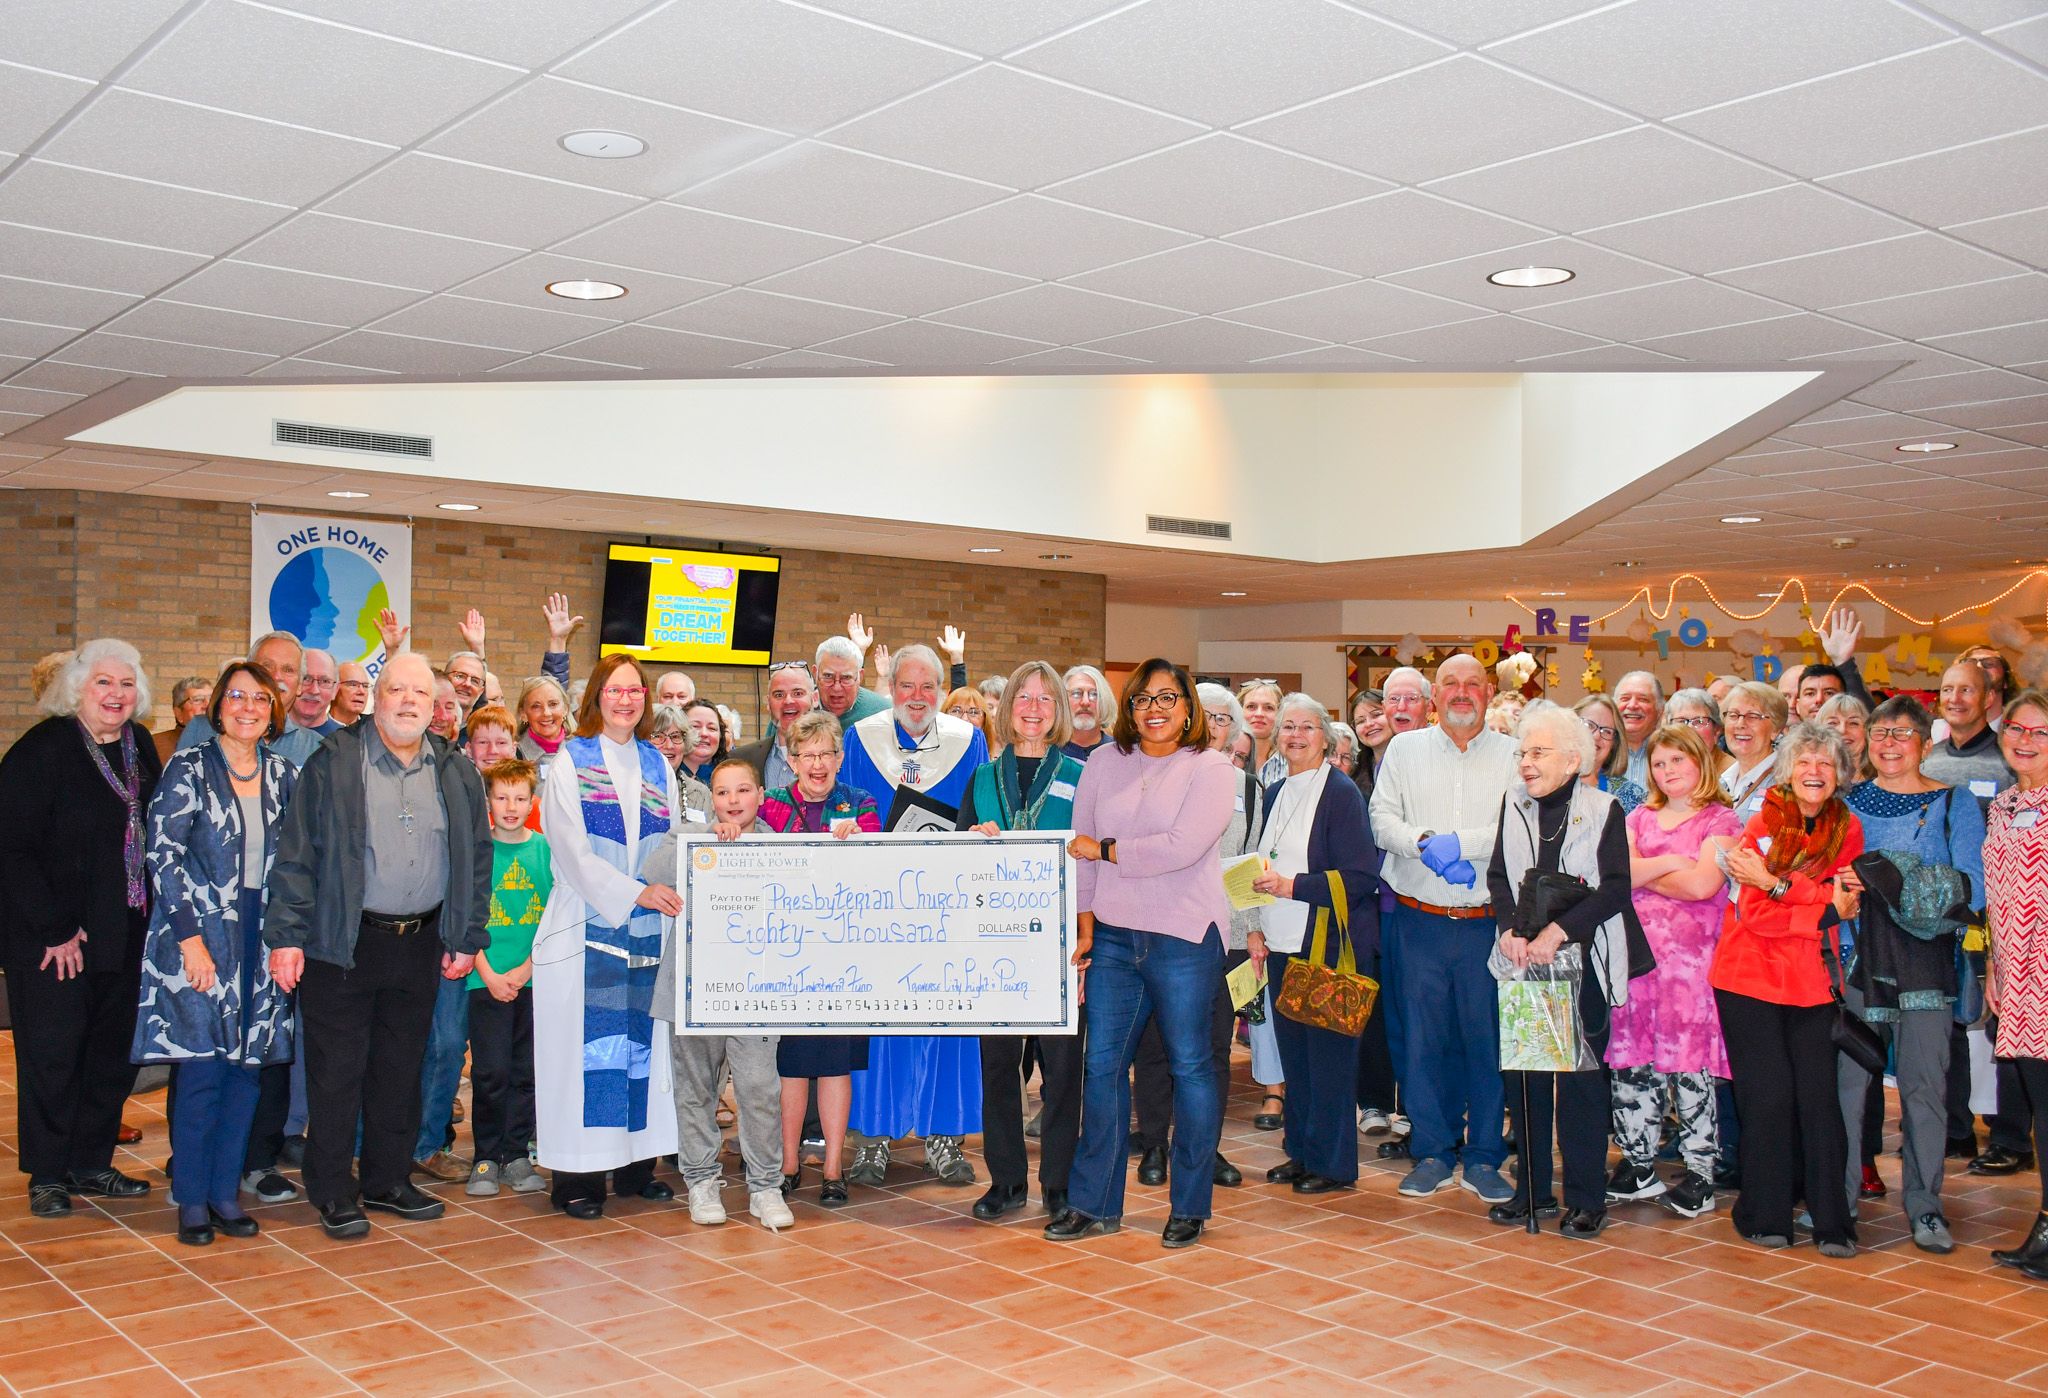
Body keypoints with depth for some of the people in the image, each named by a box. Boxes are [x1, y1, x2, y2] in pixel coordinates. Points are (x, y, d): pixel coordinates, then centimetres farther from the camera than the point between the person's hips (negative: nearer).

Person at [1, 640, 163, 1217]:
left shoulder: (139, 746, 6)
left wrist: (152, 916, 4)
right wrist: (53, 928, -16)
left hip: (126, 931, 6)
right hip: (51, 937, -6)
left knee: (116, 1049, 10)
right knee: (53, 1052, 2)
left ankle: (91, 1163, 23)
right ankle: (47, 1175, 14)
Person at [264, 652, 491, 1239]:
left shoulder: (457, 772, 8)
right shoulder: (333, 762, -4)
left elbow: (477, 859, 12)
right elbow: (296, 855, -6)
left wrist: (468, 938, 9)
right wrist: (287, 935, -12)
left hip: (420, 942, 4)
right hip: (343, 942, -4)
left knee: (401, 1065, 13)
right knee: (336, 1068, 3)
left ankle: (388, 1179, 25)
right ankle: (333, 1191, 14)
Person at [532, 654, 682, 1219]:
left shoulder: (658, 764, 14)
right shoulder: (570, 761, 1)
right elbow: (572, 851, -9)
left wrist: (673, 889, -6)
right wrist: (637, 892, -19)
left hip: (649, 930, 4)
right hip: (587, 928, -4)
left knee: (642, 1041, 6)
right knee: (586, 1047, -4)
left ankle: (636, 1164, 16)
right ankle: (577, 1177, 3)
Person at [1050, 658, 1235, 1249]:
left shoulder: (1211, 769, -4)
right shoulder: (1104, 763, 8)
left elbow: (1180, 849, -16)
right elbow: (1081, 847, 9)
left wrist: (1106, 850, -6)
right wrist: (1085, 924, 5)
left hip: (1183, 938, -4)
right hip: (1113, 934, 4)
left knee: (1190, 1065, 4)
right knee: (1102, 1062, 6)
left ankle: (1189, 1207, 17)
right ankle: (1095, 1204, 17)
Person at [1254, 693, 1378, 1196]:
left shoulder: (1342, 793, -8)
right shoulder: (1275, 794, 13)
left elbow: (1360, 876, -14)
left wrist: (1292, 886, -19)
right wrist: (1257, 928, 11)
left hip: (1329, 943, -7)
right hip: (1284, 945, 7)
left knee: (1328, 1051, -1)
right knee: (1292, 1047, 11)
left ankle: (1333, 1163, 10)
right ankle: (1300, 1150, 23)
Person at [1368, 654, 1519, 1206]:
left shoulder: (1512, 755, 5)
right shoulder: (1405, 749, 10)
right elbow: (1382, 819, 3)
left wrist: (1459, 842, -16)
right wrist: (1425, 844, -13)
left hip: (1488, 924, -1)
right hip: (1419, 922, 1)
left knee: (1488, 1038, 2)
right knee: (1421, 1038, 4)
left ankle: (1484, 1157, 14)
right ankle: (1432, 1152, 16)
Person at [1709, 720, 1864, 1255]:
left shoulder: (1847, 830, 7)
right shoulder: (1763, 824, 1)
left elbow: (1840, 903, -6)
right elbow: (1754, 915, -7)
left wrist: (1774, 882, -16)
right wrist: (1826, 911, -15)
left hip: (1812, 981, 2)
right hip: (1750, 978, -1)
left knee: (1818, 1097, -4)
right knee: (1768, 1096, -3)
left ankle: (1831, 1222, 6)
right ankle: (1765, 1216, 10)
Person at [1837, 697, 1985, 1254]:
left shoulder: (1954, 804, 4)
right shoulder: (1846, 800, 10)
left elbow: (1971, 889, -5)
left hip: (1924, 962, -1)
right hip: (1855, 958, 1)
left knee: (1924, 1085, 3)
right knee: (1846, 1080, 2)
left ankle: (1924, 1205, 15)